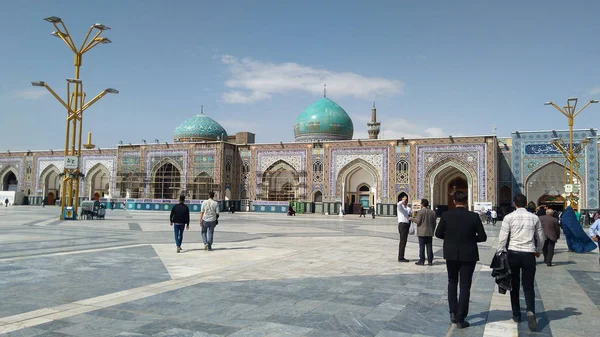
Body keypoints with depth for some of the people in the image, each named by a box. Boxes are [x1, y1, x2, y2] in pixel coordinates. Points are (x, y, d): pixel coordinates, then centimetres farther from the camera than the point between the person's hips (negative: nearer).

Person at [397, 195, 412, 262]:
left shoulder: (407, 207, 20)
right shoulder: (400, 206, -6)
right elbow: (398, 204, -30)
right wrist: (404, 200, -21)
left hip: (406, 225, 9)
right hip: (402, 224, -9)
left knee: (403, 241, 11)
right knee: (403, 241, -11)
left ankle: (401, 257, 16)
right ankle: (400, 258, -10)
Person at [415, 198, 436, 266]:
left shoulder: (420, 212, -10)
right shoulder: (432, 212, 7)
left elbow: (418, 222, -12)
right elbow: (434, 223, 9)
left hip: (422, 232, -5)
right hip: (430, 232, 5)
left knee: (422, 247, -1)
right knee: (429, 247, 7)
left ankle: (421, 261, 1)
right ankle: (430, 261, 8)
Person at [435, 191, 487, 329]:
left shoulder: (446, 215, -9)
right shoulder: (474, 217, -12)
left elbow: (438, 233, -3)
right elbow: (483, 237, -8)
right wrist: (470, 238, 10)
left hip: (451, 254, 2)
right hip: (468, 255, -2)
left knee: (452, 282, 22)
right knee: (465, 286, 6)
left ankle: (453, 313, 21)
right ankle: (460, 319, 8)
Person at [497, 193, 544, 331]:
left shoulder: (509, 217, -5)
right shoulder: (534, 218, 4)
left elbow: (502, 238, -7)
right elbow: (541, 237, 15)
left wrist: (500, 254, 2)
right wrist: (538, 250, 32)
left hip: (513, 253, -1)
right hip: (529, 254, 1)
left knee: (514, 286, 12)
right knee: (528, 287, 7)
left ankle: (516, 315, 20)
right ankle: (531, 312, -15)